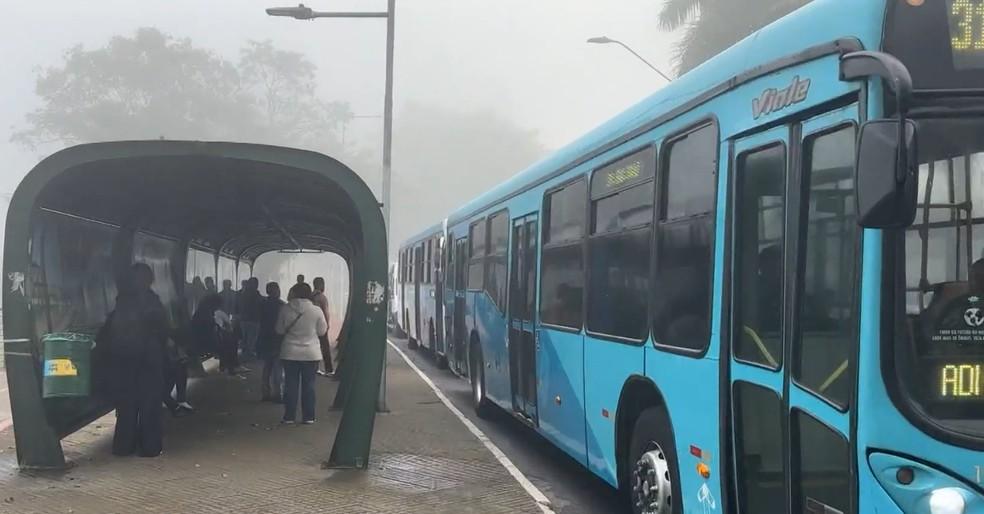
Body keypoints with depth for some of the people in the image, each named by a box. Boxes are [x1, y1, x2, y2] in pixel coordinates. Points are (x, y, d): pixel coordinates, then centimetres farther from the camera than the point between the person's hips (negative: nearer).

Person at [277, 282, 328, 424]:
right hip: (311, 354, -1)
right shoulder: (316, 311, -10)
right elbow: (322, 331, 0)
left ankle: (289, 417, 11)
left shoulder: (285, 309, -7)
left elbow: (279, 330, 4)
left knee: (291, 385, 8)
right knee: (309, 385, 8)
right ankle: (308, 417, 10)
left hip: (290, 353, 1)